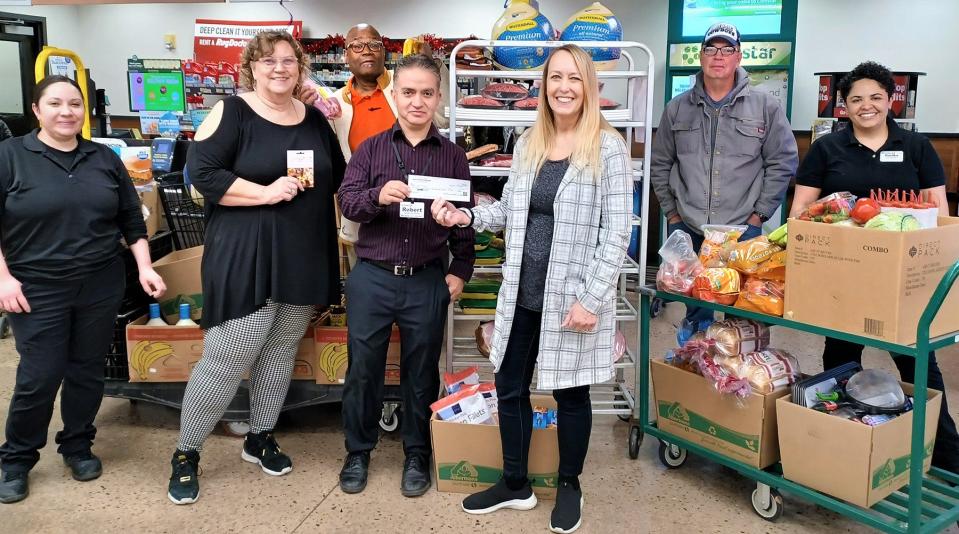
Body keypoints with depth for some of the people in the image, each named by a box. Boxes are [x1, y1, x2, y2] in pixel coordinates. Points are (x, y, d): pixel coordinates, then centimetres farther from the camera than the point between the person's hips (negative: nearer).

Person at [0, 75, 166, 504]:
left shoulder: (104, 159, 7)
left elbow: (132, 219, 10)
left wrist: (145, 267, 2)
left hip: (101, 286, 3)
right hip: (37, 289, -3)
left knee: (88, 370, 10)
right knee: (38, 377, -1)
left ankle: (77, 446, 30)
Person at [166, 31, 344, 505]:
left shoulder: (315, 119, 11)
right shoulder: (232, 112, -6)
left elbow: (338, 176, 21)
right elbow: (201, 172, -14)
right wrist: (266, 192, -20)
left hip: (305, 257, 6)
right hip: (245, 256, -6)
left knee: (281, 350, 15)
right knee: (225, 359, -5)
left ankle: (260, 438, 34)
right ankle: (185, 453, 15)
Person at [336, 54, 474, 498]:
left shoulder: (453, 156, 5)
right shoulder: (370, 149, 4)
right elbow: (346, 200, -6)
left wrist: (460, 270, 0)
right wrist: (378, 196, -26)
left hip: (427, 282, 0)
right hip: (371, 277, 0)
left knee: (421, 371, 11)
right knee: (362, 367, 9)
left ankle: (417, 454, 29)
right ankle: (358, 452, 29)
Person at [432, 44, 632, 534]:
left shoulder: (608, 148, -10)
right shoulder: (528, 144, 8)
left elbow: (616, 232, -13)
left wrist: (590, 299, -17)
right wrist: (467, 215, -2)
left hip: (572, 295, -5)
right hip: (521, 291, 6)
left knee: (570, 393, 11)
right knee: (509, 387, 13)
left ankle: (569, 488, 33)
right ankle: (515, 484, 34)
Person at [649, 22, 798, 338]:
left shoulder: (766, 108, 0)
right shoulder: (677, 109, 7)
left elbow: (783, 163, 2)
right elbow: (660, 164, 12)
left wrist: (759, 215, -2)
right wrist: (672, 212, 7)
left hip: (743, 230, -1)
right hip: (685, 229, 2)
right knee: (693, 311, 9)